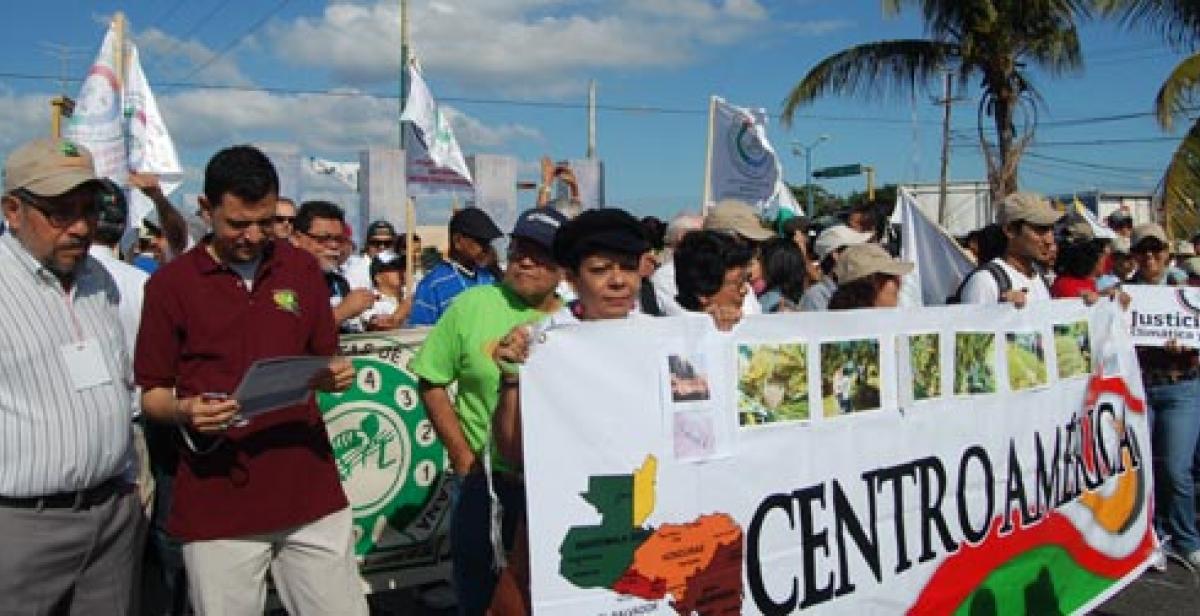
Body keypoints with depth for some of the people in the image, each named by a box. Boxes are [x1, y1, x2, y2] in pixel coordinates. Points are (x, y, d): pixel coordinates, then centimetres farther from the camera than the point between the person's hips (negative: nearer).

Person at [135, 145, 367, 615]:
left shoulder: (302, 269, 8)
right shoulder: (170, 283, -1)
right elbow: (150, 393, 3)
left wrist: (334, 377, -7)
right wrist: (184, 411, -18)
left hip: (311, 491, 3)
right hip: (217, 505, -2)